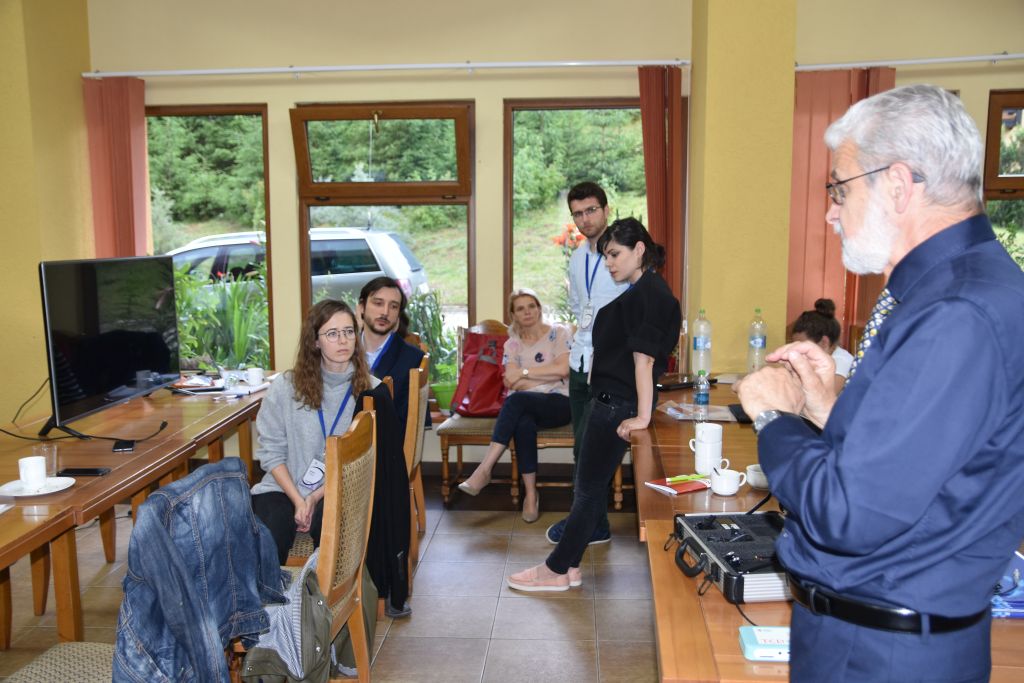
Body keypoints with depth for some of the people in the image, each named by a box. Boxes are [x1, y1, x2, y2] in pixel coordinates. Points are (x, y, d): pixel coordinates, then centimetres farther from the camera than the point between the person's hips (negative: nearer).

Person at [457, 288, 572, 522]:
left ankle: (484, 469, -37)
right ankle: (530, 494, -29)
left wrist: (524, 373, -7)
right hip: (526, 407, 2)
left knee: (517, 399, -35)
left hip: (559, 404, -2)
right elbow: (511, 382, 0)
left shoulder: (559, 333, 7)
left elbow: (563, 369, -9)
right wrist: (549, 375, -6)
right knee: (523, 423, -37)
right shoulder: (512, 344, 15)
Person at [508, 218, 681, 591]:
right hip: (609, 400, 10)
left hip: (617, 405, -10)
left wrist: (642, 416, -24)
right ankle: (566, 567, 22)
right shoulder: (641, 291, 15)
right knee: (589, 486, 13)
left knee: (590, 487, 0)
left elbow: (644, 357, -21)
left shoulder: (648, 293, -15)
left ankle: (559, 569, 11)